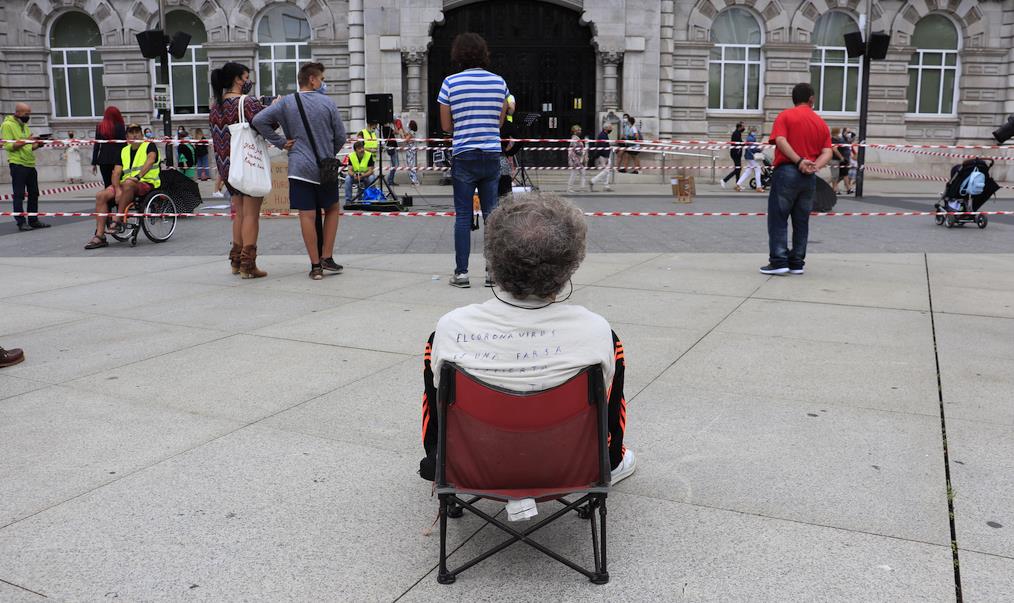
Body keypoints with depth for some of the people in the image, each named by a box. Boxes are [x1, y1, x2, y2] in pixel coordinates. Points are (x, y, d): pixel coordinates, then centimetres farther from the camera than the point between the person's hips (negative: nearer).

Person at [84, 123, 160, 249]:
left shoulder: (149, 146, 4)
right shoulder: (124, 151, 18)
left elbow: (150, 160, -19)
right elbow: (116, 173, 9)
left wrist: (138, 176, -33)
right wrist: (118, 190, -10)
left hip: (146, 184, -6)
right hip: (125, 185, 6)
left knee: (128, 183, -38)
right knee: (101, 196, -15)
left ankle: (117, 220, -27)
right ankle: (99, 236, -19)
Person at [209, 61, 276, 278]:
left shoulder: (215, 107, 12)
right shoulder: (248, 102, -12)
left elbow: (216, 139, 16)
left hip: (226, 165, 8)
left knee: (239, 213, 17)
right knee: (251, 214, -3)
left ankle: (236, 260, 21)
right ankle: (248, 265, -4)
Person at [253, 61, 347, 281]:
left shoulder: (286, 103, 1)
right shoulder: (327, 102, -2)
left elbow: (259, 120, -7)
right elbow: (341, 136, 1)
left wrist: (281, 143, 0)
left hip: (299, 167, 1)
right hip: (325, 168, -1)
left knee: (308, 216, 1)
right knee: (332, 209, 17)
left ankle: (315, 265, 4)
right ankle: (327, 257, 12)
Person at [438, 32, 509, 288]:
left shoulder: (450, 83, -4)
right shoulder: (499, 82, 5)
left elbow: (446, 125, 1)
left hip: (464, 156, -2)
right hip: (492, 155, 2)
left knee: (463, 216, 2)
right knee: (492, 214, 6)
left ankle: (461, 272, 4)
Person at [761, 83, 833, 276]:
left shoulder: (785, 116, 2)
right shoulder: (821, 123, 14)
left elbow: (781, 141, -15)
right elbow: (827, 152, 2)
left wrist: (799, 161, -18)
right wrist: (815, 166, -12)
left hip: (786, 171, -4)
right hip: (809, 177, 4)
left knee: (778, 218, 0)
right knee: (801, 221, 10)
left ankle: (779, 261, -5)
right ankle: (796, 263, 13)